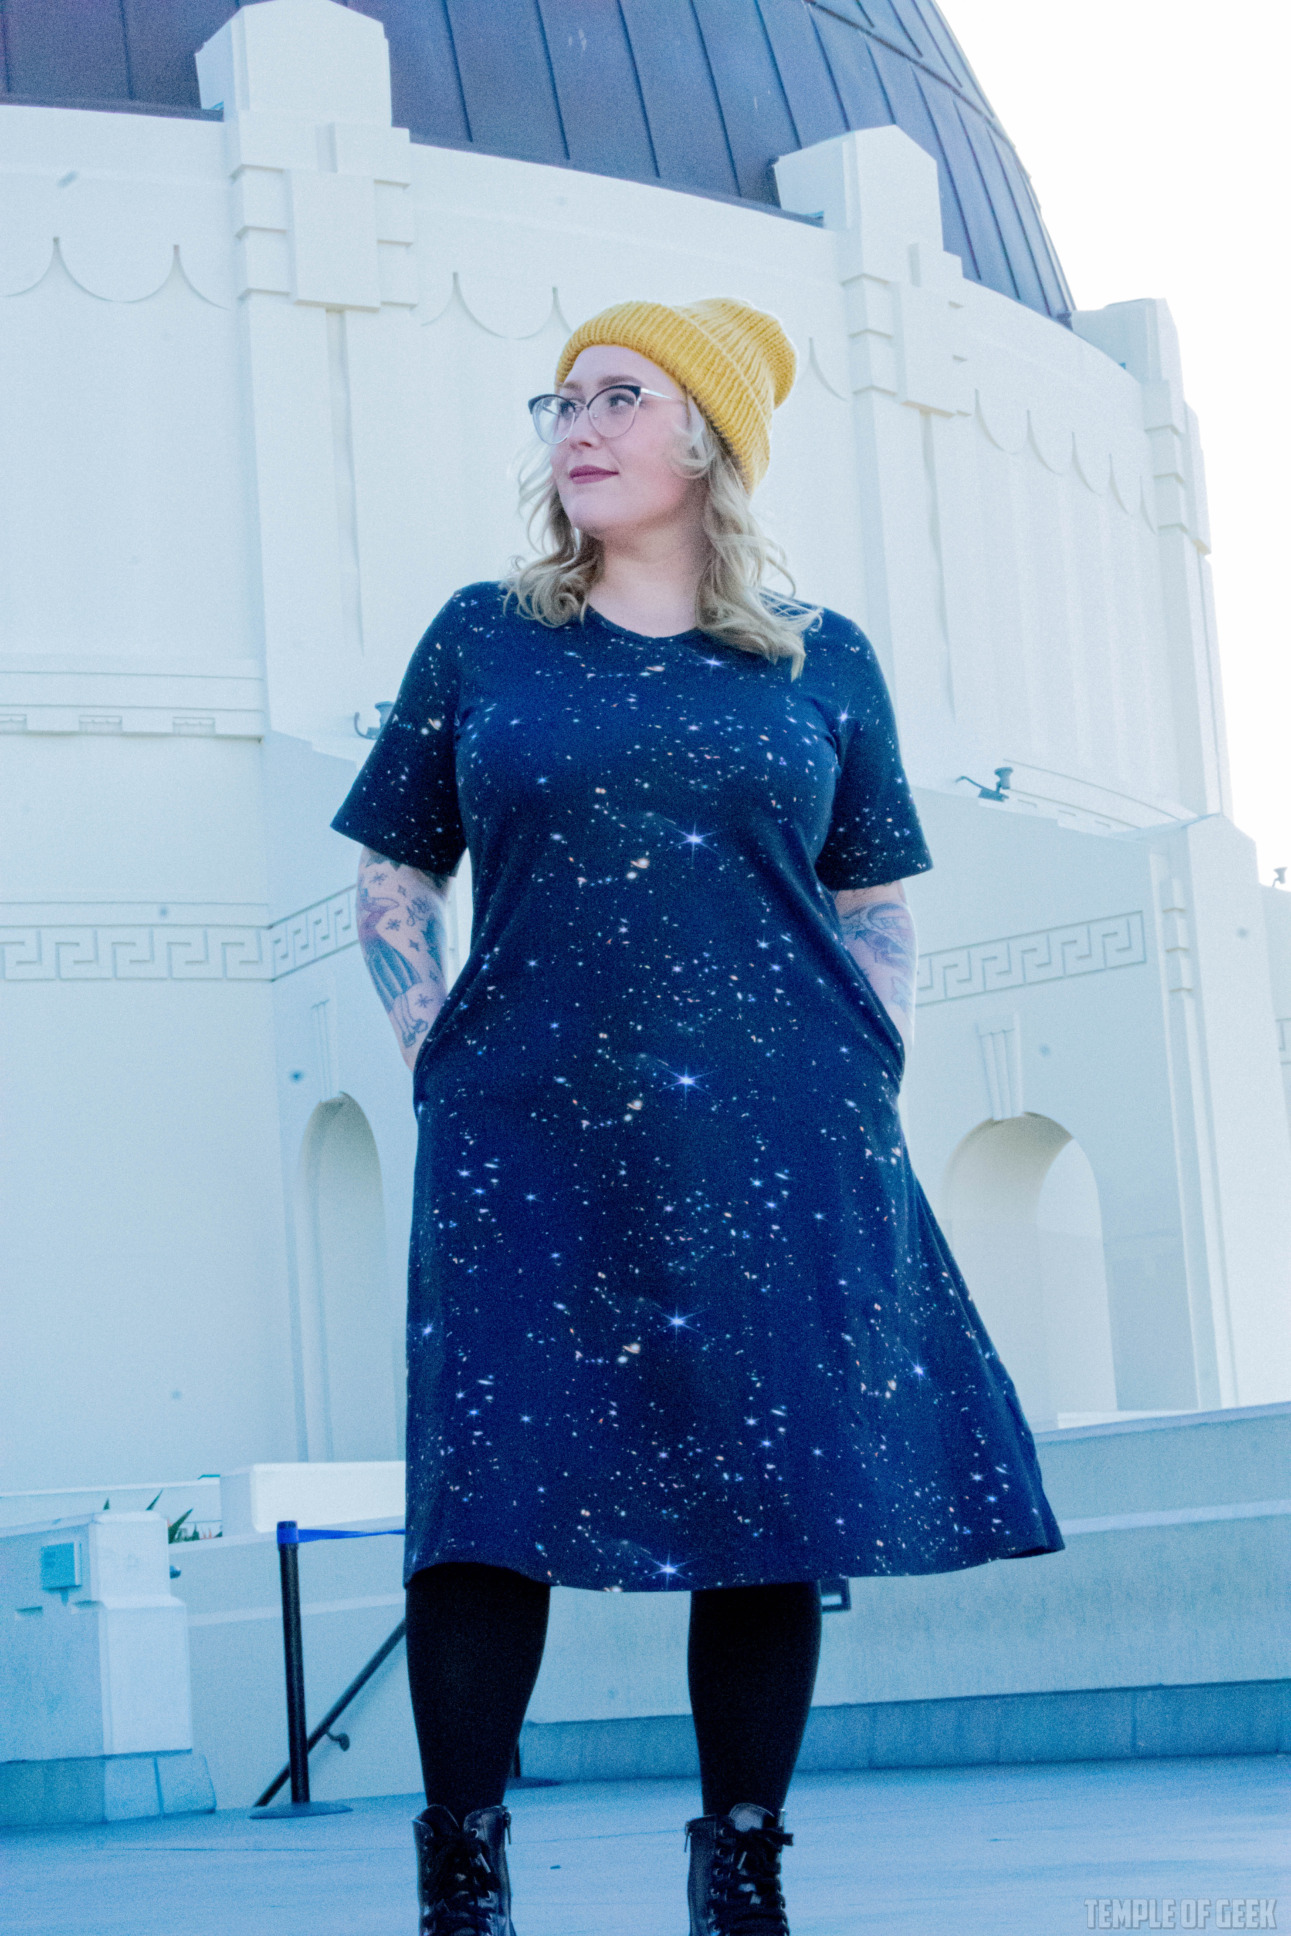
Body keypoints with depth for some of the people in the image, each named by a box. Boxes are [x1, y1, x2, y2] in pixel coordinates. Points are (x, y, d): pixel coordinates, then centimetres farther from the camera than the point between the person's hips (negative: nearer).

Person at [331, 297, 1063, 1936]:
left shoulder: (818, 660, 11)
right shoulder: (481, 641, 11)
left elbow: (881, 907, 14)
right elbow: (393, 876, 13)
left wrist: (863, 1089, 2)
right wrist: (440, 1056, 1)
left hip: (775, 1147, 1)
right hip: (527, 1139, 0)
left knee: (777, 1501, 2)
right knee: (495, 1498, -6)